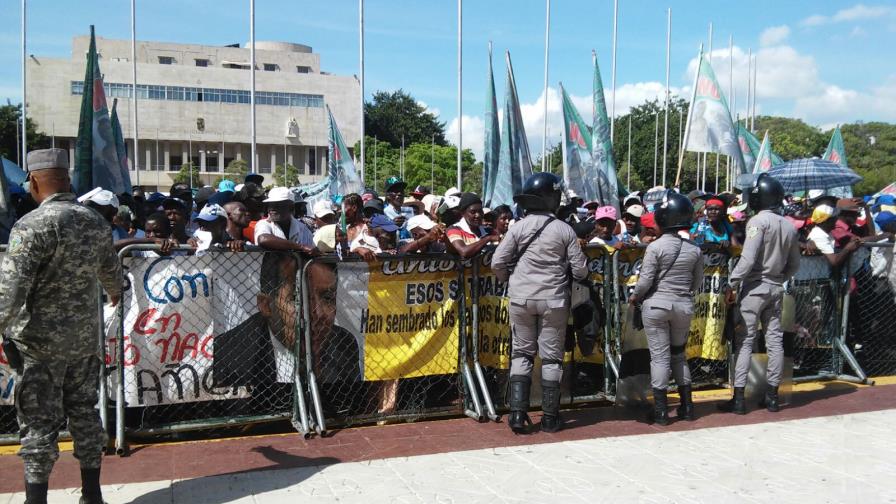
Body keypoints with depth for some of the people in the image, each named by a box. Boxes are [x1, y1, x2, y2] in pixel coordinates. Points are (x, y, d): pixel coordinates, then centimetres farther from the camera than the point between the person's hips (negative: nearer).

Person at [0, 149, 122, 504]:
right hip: (85, 338, 6)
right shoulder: (96, 222, 5)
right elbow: (111, 271, 20)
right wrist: (114, 293, 40)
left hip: (40, 341, -6)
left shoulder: (32, 225, -16)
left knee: (38, 422, 4)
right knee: (85, 412, 14)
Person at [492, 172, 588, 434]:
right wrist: (566, 274, 20)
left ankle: (517, 413, 6)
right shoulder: (564, 229, -5)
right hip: (553, 300, -1)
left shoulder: (518, 227, -4)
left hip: (521, 298, 1)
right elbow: (580, 269, -2)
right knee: (551, 357, 8)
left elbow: (497, 263, -5)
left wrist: (511, 279, 15)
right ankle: (550, 417, 14)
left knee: (521, 353, 11)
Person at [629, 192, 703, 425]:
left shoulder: (655, 246, -13)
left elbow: (645, 281, -13)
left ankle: (661, 411, 6)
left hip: (656, 304, -4)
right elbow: (697, 283, 6)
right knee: (679, 353, 19)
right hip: (684, 306, 4)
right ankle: (687, 406, 22)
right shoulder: (694, 250, 0)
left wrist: (634, 296, 5)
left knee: (659, 355, 3)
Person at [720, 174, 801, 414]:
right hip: (776, 289, 7)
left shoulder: (758, 221, -13)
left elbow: (747, 259, -20)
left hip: (754, 287, -6)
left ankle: (738, 398, -2)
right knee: (775, 340, 9)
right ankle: (772, 396, 16)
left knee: (744, 341, -3)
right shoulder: (789, 226, 8)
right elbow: (794, 264, 12)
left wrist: (731, 284, -14)